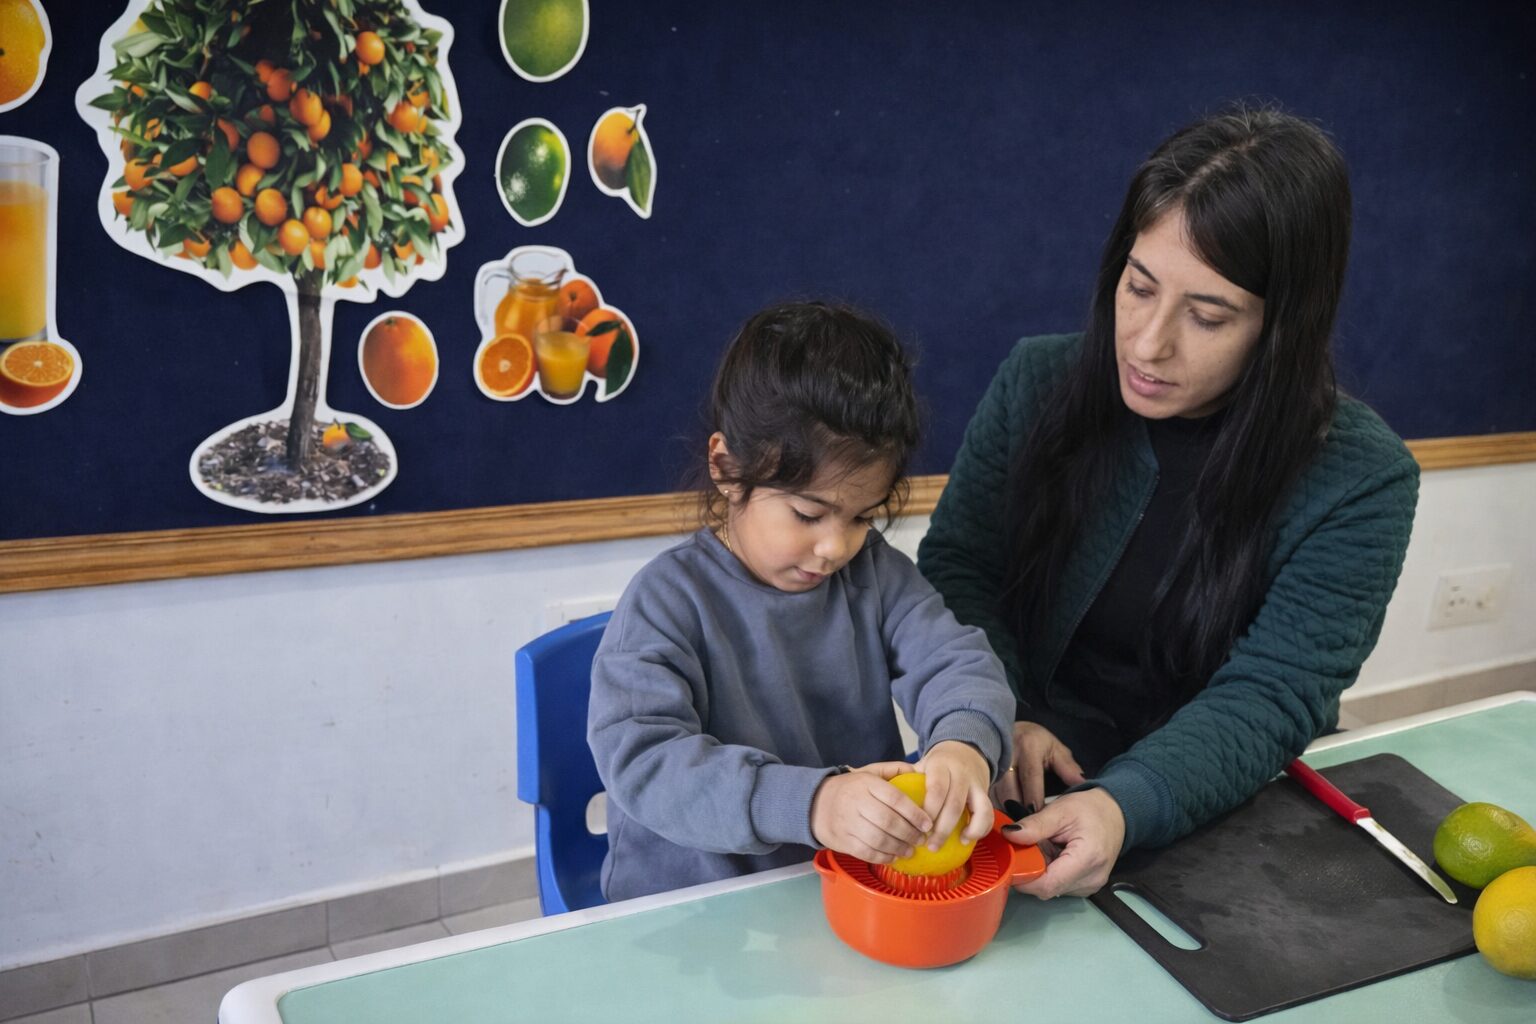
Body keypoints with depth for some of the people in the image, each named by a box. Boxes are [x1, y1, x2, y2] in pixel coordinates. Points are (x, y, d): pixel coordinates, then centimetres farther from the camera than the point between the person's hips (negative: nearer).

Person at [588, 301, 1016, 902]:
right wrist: (810, 802, -38)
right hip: (690, 912, -3)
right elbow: (639, 758, -24)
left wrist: (965, 745, -30)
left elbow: (955, 660, -5)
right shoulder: (669, 600, -13)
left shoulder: (876, 574, 4)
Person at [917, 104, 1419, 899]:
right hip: (1023, 784, 2)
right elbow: (954, 569, 0)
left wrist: (1125, 805, -35)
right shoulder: (1038, 383, -4)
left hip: (1209, 816, -1)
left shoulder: (1362, 481, -11)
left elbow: (1269, 697, -16)